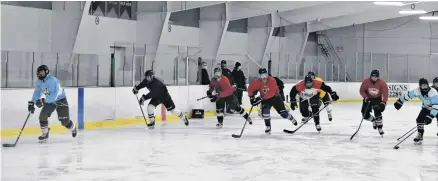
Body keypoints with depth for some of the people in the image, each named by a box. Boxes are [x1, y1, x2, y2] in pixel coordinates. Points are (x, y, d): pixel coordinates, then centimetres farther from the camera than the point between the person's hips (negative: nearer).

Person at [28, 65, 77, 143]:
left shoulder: (53, 80, -30)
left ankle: (73, 129, 28)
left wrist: (44, 101, -43)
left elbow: (54, 95, -36)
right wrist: (32, 103, -6)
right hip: (49, 100, 6)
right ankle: (45, 134, 4)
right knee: (43, 115, -13)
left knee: (64, 121, -6)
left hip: (60, 99, -6)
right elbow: (37, 92, 4)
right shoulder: (39, 82, -6)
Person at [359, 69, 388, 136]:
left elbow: (385, 94, -20)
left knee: (378, 113, -19)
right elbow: (361, 91, -12)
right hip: (368, 99, 2)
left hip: (377, 99, -2)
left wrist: (383, 103, -31)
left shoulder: (382, 83, -22)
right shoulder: (366, 82, -21)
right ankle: (373, 120, 31)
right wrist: (365, 97, -28)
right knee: (365, 115, -1)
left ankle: (380, 128, -3)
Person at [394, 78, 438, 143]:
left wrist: (430, 116, -44)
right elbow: (408, 95, -6)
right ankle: (420, 136, 6)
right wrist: (399, 101, -2)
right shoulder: (417, 91, -22)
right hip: (426, 107, 5)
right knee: (419, 119, -7)